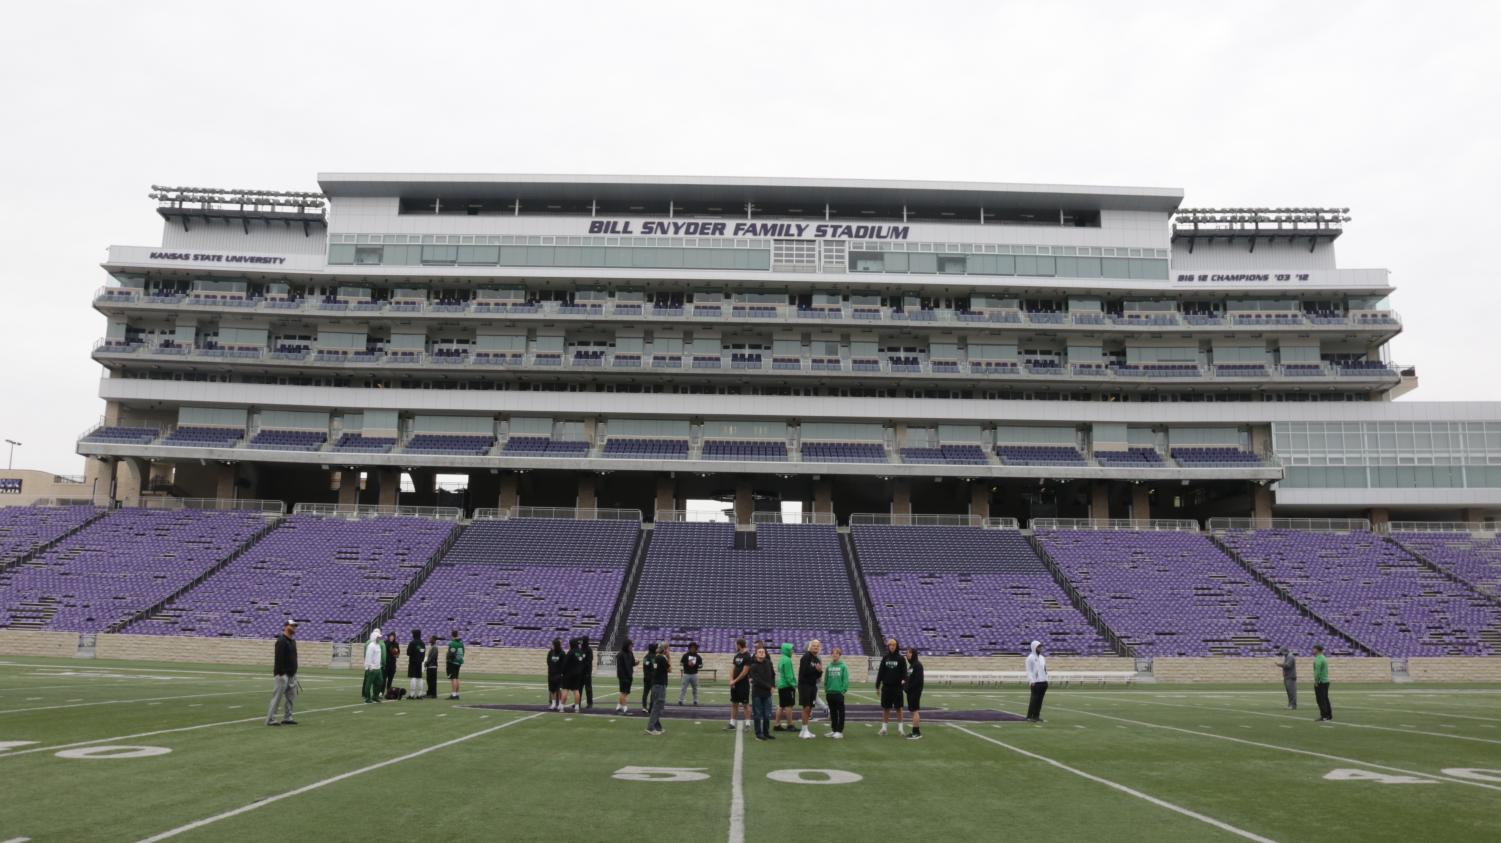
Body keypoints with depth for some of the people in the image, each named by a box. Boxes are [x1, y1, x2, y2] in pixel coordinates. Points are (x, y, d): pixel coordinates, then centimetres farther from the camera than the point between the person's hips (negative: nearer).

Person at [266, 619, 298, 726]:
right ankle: (270, 719, -2)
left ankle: (287, 718, 17)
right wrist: (281, 674, -22)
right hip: (283, 674, -9)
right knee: (277, 696, -7)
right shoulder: (281, 641, -13)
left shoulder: (292, 640, 16)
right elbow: (278, 658, -19)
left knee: (290, 695, 10)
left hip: (291, 674, 9)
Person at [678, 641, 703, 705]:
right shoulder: (685, 655, 4)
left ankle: (695, 701, 16)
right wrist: (688, 664, -16)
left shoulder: (698, 657, 6)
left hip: (694, 674, 2)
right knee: (683, 688, -6)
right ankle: (680, 700, -4)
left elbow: (701, 665, 2)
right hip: (686, 674, -2)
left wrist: (695, 664, -15)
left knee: (695, 688, 7)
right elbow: (682, 663, 0)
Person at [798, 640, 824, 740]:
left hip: (813, 685, 8)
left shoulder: (818, 660, 13)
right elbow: (804, 671, -19)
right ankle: (805, 731, -3)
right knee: (806, 708, -10)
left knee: (809, 709, 9)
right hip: (804, 685, -7)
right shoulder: (806, 656, -9)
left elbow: (818, 675, 13)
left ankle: (804, 731, 16)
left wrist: (820, 671, -7)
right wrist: (815, 669, -14)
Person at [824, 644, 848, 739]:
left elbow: (845, 680, -7)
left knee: (840, 712, 0)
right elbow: (826, 679, 8)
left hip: (839, 693, -4)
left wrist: (843, 690, -13)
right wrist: (826, 690, 2)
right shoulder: (829, 666, 6)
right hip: (830, 693, 4)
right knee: (832, 712, 13)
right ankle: (834, 730, 22)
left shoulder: (843, 666, -6)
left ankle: (839, 731, 5)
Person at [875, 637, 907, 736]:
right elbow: (880, 672, 6)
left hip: (897, 687, -2)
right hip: (886, 687, 2)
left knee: (898, 708, 4)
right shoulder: (885, 658, 5)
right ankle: (884, 728, 14)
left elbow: (904, 672, -6)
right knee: (885, 708, 7)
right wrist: (877, 686, 5)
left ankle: (900, 728, 14)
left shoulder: (901, 659, -2)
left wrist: (904, 680, -26)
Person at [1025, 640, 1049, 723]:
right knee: (1034, 699, -7)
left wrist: (1046, 680, 13)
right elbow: (1029, 671, -10)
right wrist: (1031, 681, -19)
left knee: (1040, 699, 6)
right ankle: (1030, 717, -4)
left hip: (1043, 682, 7)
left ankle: (1036, 716, 11)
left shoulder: (1042, 657, 18)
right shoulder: (1030, 658, -5)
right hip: (1036, 682, -7)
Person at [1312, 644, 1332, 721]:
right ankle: (1329, 715, 17)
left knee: (1321, 700, -7)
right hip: (1326, 681, 10)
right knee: (1325, 699, 14)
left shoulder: (1318, 659, -15)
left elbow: (1317, 672, -23)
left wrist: (1316, 681, -17)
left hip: (1320, 682, -10)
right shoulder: (1324, 658, 16)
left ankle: (1324, 716, -8)